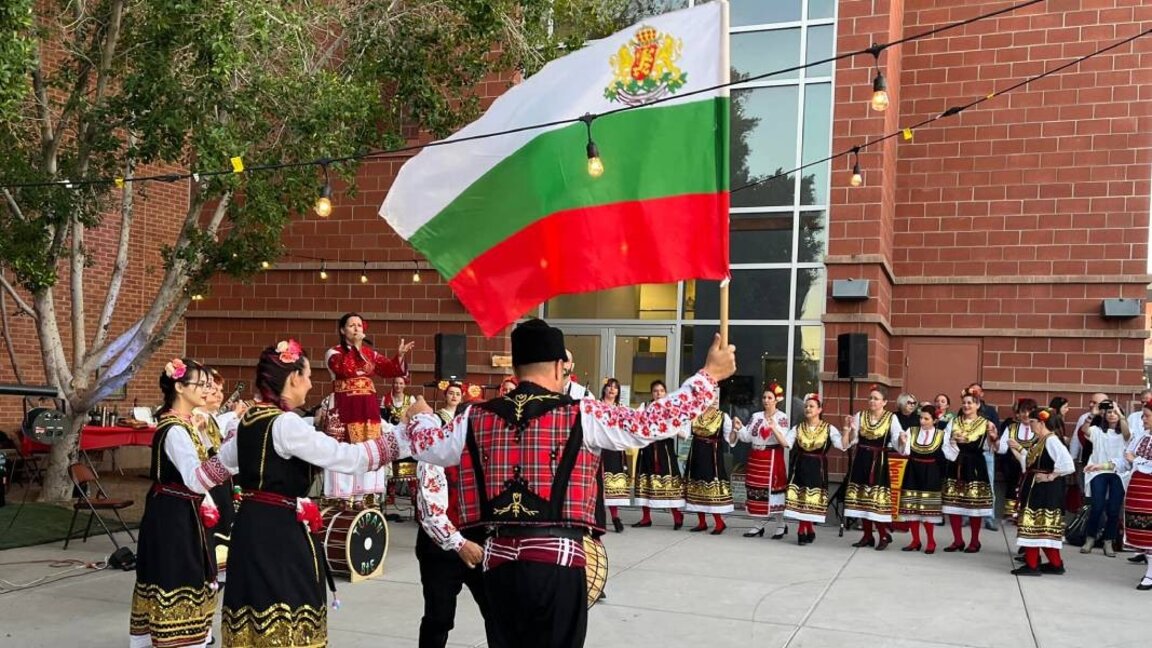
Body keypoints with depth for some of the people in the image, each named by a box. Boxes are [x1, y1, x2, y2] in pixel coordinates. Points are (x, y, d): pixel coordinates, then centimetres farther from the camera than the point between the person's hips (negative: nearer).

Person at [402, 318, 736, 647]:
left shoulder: (477, 418, 6)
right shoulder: (581, 416, -6)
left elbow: (426, 444, 21)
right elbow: (652, 423, -9)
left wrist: (420, 416, 45)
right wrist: (710, 373, -1)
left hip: (499, 559, 5)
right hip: (556, 561, -4)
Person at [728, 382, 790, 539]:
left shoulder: (782, 417, -4)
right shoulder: (756, 416, 10)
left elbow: (784, 440, -14)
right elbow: (747, 437, 7)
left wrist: (774, 428, -29)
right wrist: (739, 428, -10)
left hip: (772, 458, -5)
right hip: (756, 458, 5)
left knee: (773, 489, -6)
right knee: (756, 489, 6)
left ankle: (780, 524, 5)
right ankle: (761, 523, 16)